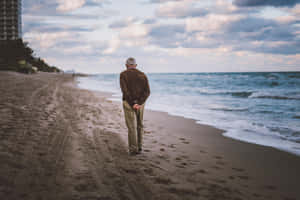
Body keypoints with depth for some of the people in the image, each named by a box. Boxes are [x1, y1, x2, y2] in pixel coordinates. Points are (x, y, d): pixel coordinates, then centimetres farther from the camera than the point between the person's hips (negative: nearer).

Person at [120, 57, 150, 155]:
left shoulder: (123, 74, -4)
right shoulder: (143, 75, 6)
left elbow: (125, 90, -16)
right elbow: (147, 91, -6)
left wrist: (132, 104, -17)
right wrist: (139, 103, -13)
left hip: (129, 103, -3)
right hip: (140, 103, 3)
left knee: (132, 127, 0)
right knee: (139, 125, 16)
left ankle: (133, 149, 1)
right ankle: (139, 147, 19)